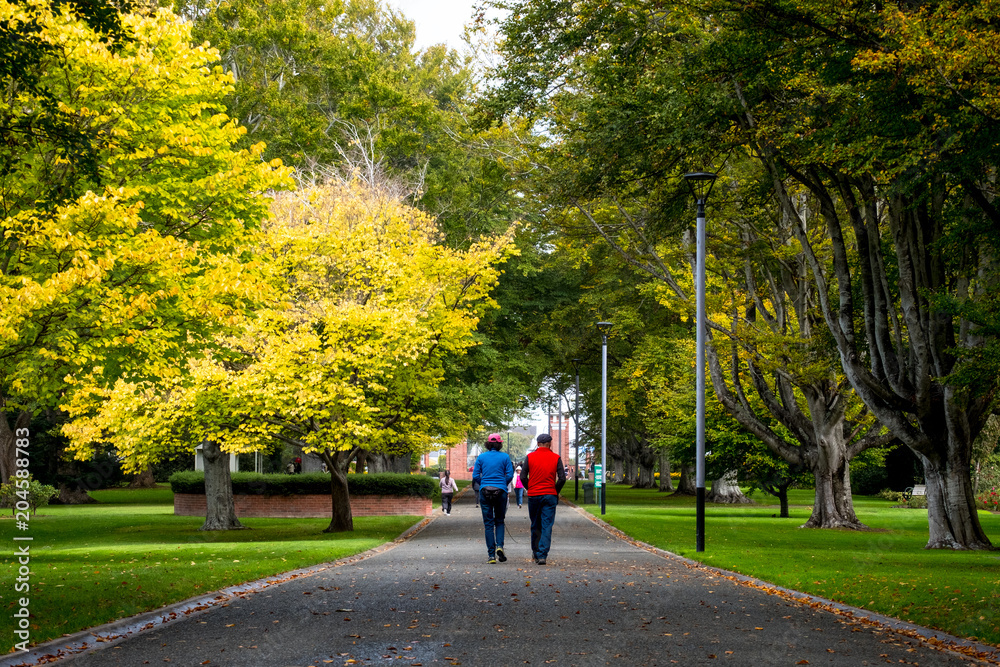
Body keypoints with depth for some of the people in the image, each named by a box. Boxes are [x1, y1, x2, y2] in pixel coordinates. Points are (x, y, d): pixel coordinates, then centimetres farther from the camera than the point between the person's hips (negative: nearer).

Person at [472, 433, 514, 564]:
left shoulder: (481, 457, 2)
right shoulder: (505, 457, 1)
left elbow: (475, 476, 1)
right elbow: (510, 475, -2)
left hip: (485, 491, 0)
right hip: (500, 491, 0)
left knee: (488, 523, 3)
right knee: (499, 521, 15)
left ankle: (491, 555, -1)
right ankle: (499, 546, -8)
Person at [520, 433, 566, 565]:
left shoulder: (530, 457, 1)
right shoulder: (556, 458, 0)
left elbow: (523, 477, -4)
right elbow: (562, 478, -6)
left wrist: (530, 489, 10)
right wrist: (556, 491, 9)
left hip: (533, 495, 1)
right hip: (550, 496, -1)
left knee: (535, 525, 15)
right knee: (547, 527, -1)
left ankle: (535, 553, 23)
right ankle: (542, 555, -9)